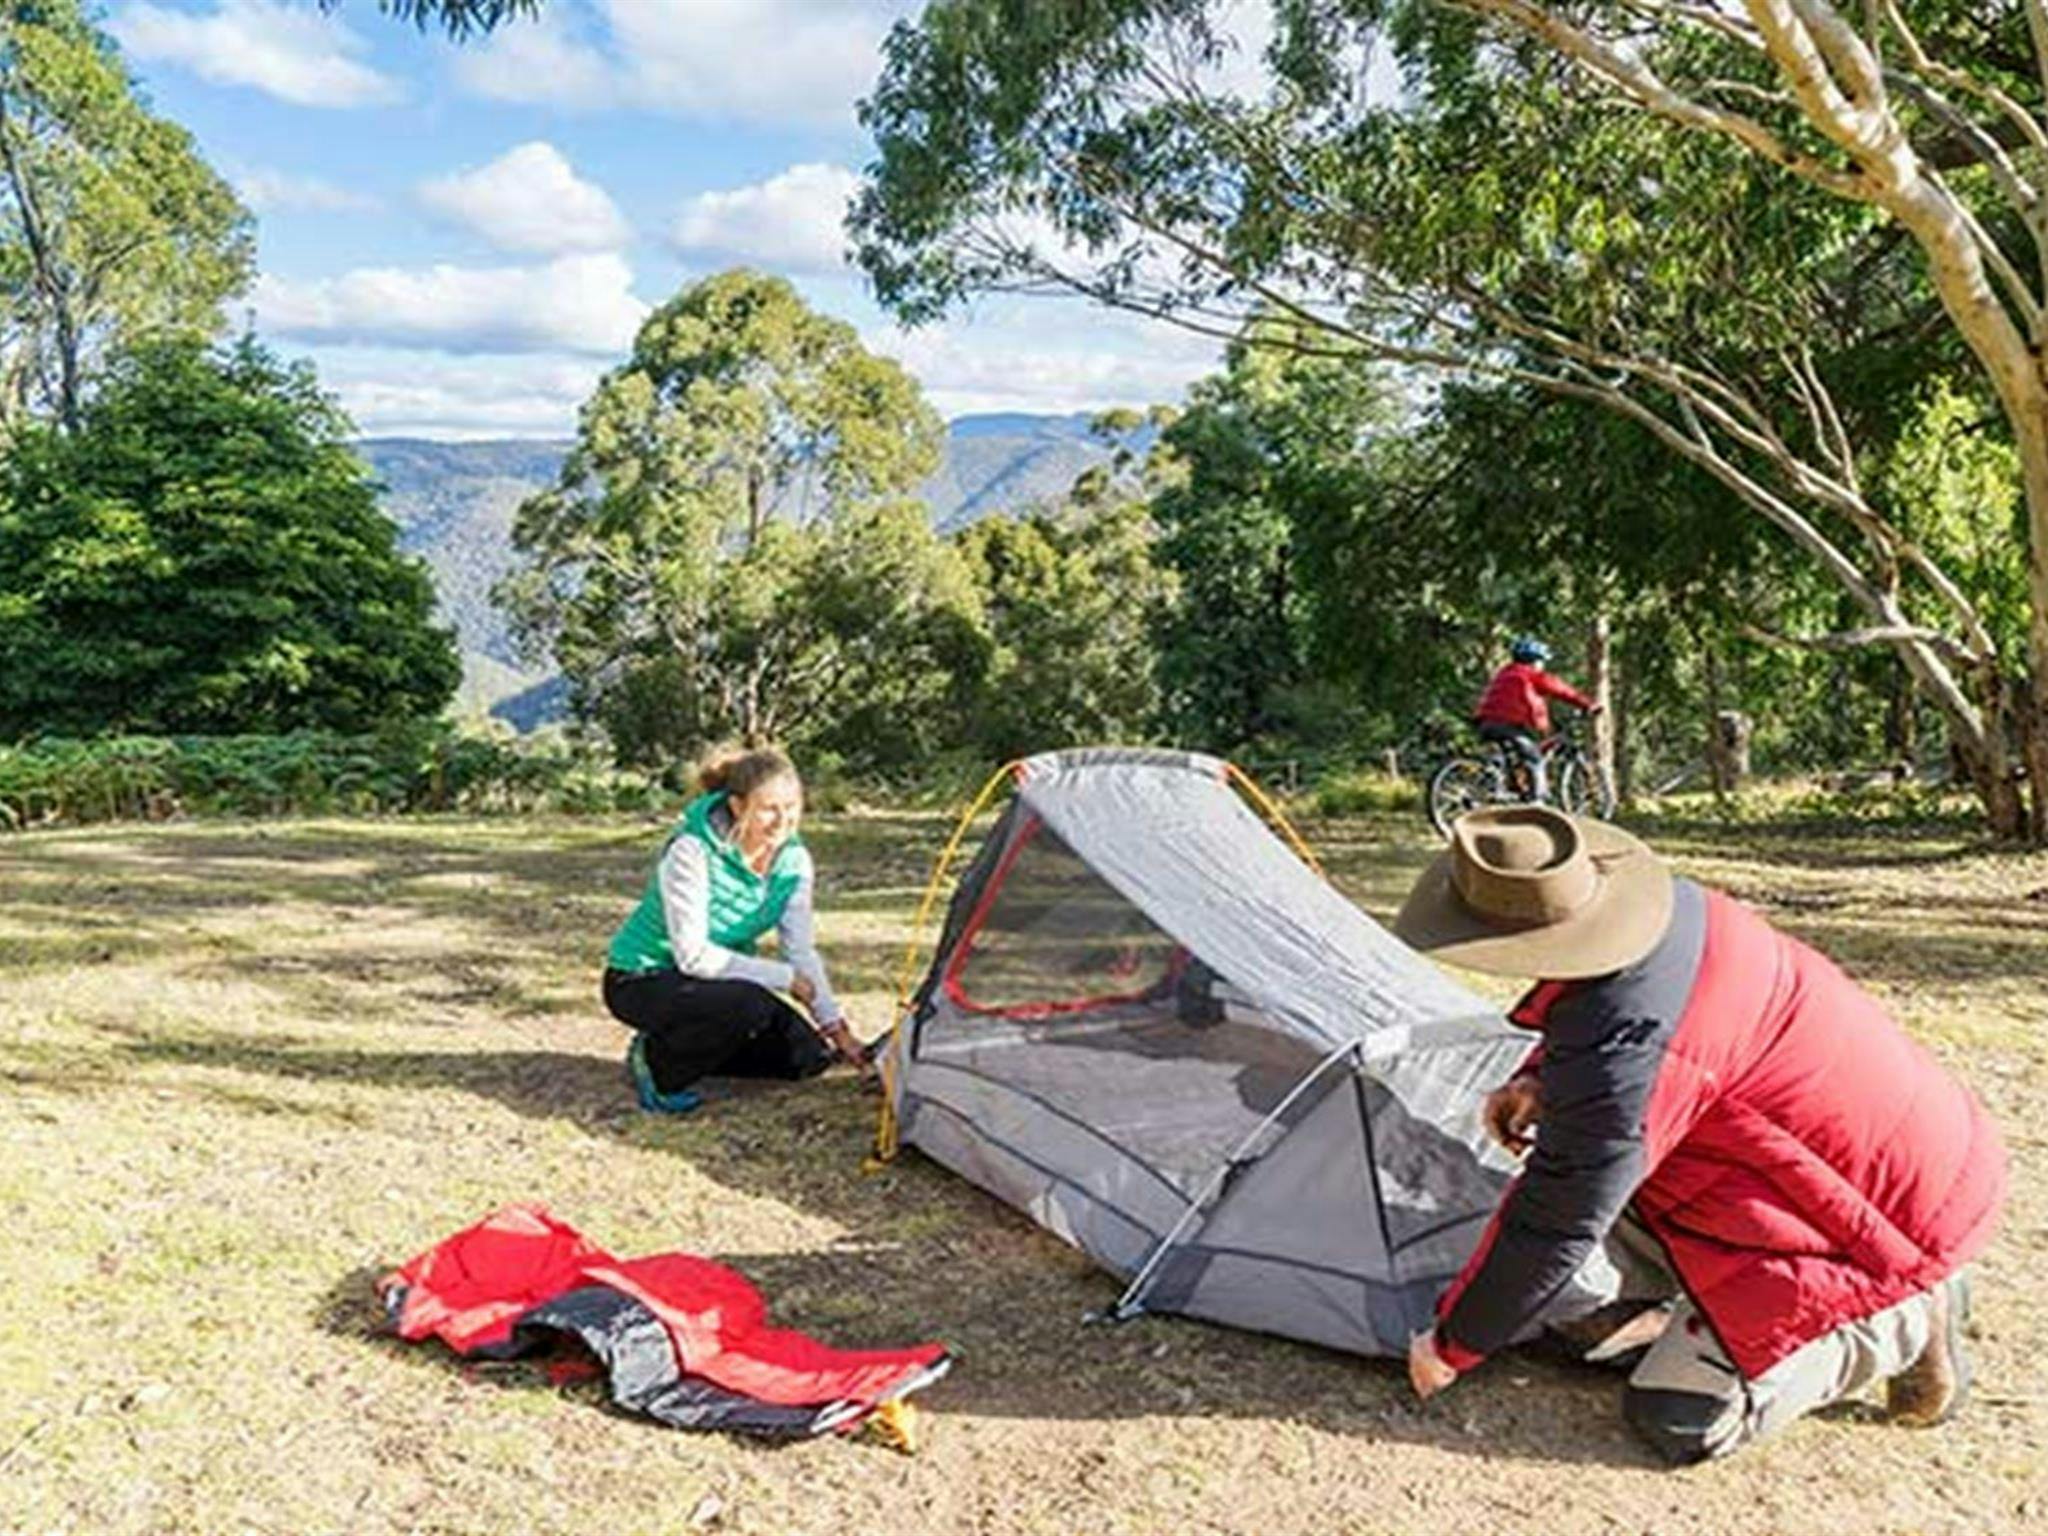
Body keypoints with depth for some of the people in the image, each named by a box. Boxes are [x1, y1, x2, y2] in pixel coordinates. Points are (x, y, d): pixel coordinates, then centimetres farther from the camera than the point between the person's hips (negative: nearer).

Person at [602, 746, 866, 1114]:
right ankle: (656, 1063, -8)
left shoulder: (793, 860, -9)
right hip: (641, 981, -7)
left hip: (716, 981, 7)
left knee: (808, 1053, -4)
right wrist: (784, 977, -24)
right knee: (748, 1005, -34)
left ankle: (679, 1045, 11)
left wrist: (836, 1027, -6)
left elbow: (801, 951, -1)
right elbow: (693, 956, -27)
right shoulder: (692, 852, -27)